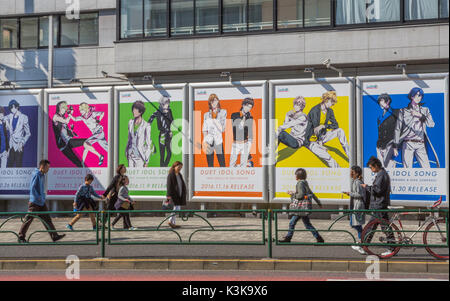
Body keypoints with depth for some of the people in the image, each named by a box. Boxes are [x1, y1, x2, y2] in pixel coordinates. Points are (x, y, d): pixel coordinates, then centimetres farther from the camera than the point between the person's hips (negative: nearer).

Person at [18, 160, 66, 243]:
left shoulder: (42, 175, 13)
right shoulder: (36, 174, -14)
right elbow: (32, 188, -20)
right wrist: (38, 198, -19)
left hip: (41, 202, 9)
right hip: (34, 202, -9)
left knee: (47, 219, 5)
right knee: (29, 219, -1)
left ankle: (54, 236, 3)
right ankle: (21, 237, 9)